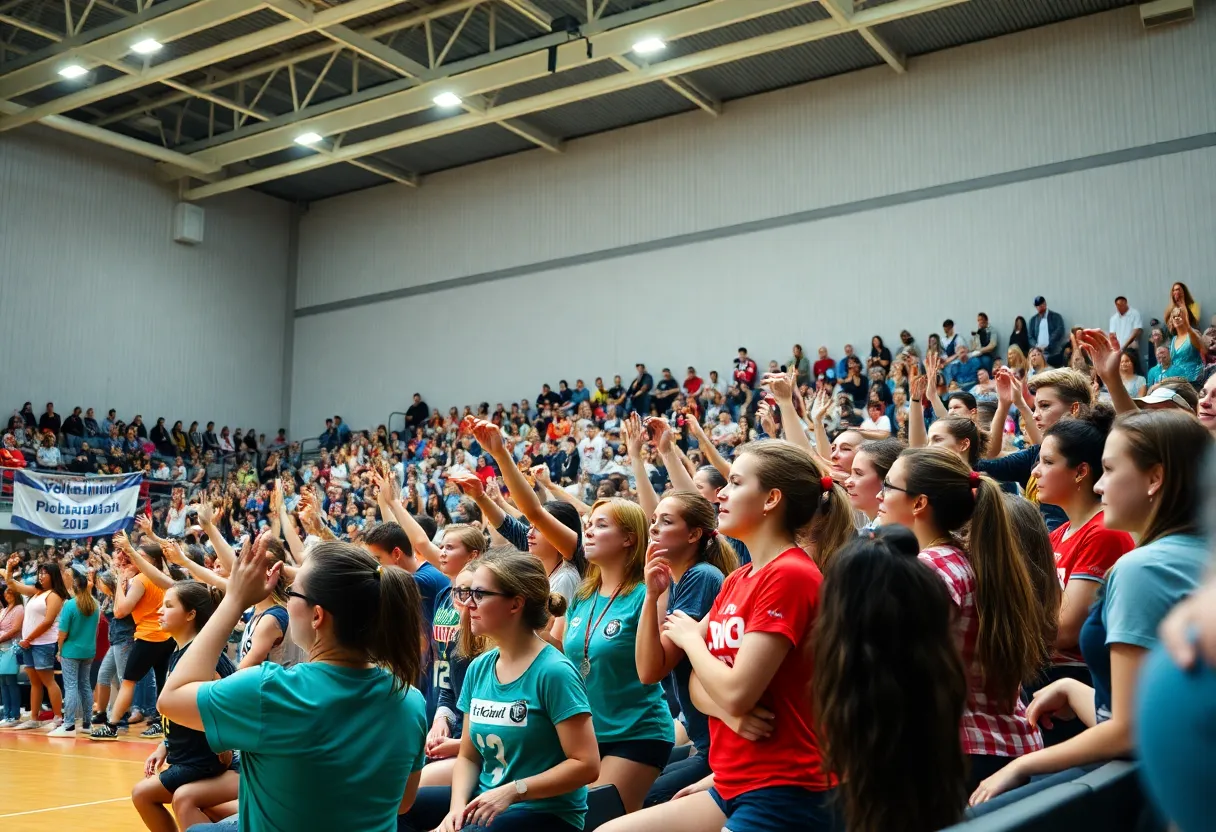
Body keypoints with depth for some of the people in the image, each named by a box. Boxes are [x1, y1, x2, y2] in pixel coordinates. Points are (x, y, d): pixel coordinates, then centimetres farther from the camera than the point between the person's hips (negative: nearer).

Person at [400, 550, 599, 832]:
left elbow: (586, 764, -19)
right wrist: (458, 805, -9)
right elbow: (469, 756, 10)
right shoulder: (478, 668, 5)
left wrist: (512, 791, -22)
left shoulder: (553, 671, -17)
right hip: (485, 801, 7)